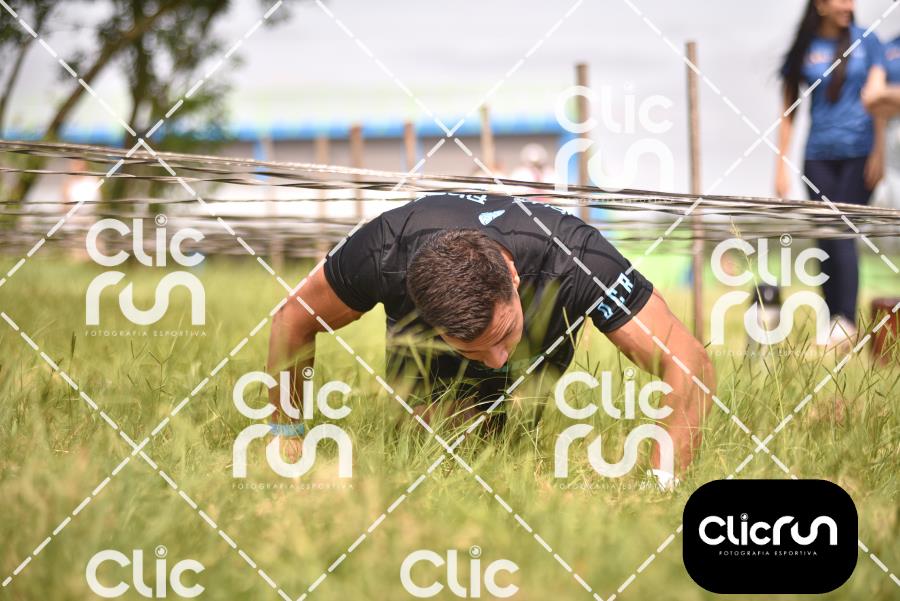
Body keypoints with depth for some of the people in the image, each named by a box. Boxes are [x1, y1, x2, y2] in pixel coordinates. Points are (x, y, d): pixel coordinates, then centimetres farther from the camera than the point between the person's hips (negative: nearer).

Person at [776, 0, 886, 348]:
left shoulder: (866, 42, 6)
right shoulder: (803, 51, 8)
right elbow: (788, 110, 12)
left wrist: (879, 154, -6)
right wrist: (781, 165, 7)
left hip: (859, 153, -2)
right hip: (819, 156, 2)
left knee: (843, 236, -13)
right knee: (826, 241, 1)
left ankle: (846, 321, -18)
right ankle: (831, 320, 5)